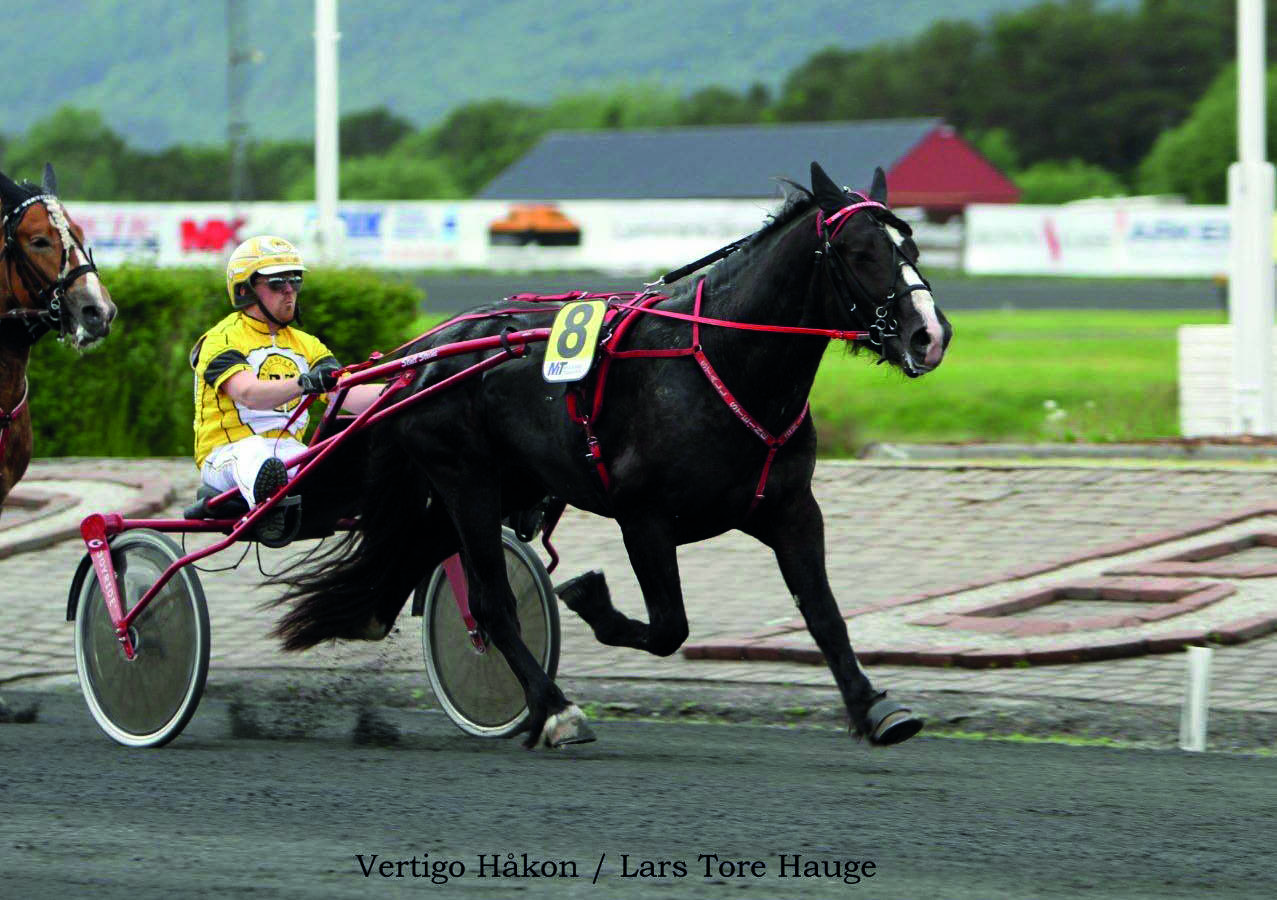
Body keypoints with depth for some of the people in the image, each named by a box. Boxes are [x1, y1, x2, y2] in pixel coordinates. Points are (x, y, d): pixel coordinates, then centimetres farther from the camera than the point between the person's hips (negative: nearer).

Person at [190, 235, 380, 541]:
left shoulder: (304, 344, 19)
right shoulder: (223, 339, -2)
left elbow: (350, 397, 3)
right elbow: (249, 394, -23)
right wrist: (304, 384, -41)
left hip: (290, 456, 6)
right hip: (228, 457, -6)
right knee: (254, 448, -41)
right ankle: (265, 505, -67)